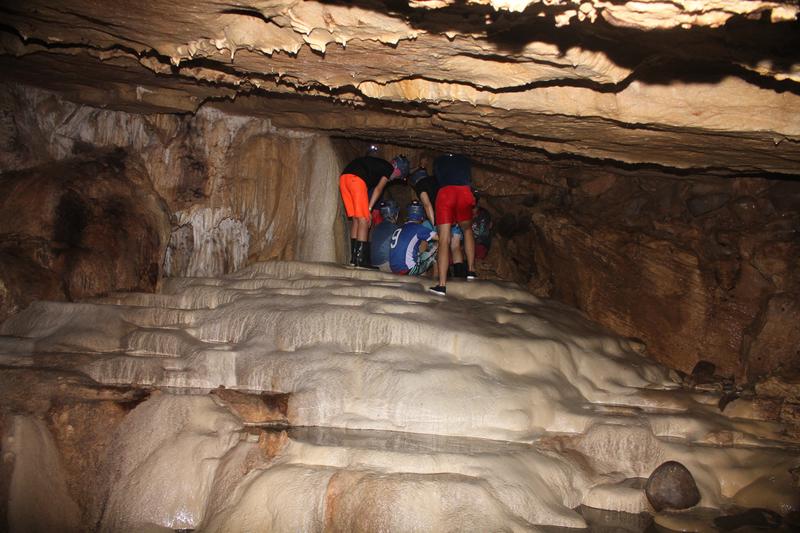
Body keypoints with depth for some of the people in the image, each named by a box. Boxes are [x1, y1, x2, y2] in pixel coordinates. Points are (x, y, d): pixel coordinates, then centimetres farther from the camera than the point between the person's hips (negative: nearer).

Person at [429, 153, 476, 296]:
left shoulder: (438, 161, 28)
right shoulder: (465, 160, 30)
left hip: (444, 192, -1)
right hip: (464, 193, 1)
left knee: (444, 240, -5)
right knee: (467, 230, 26)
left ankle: (442, 285, -12)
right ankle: (471, 270, 18)